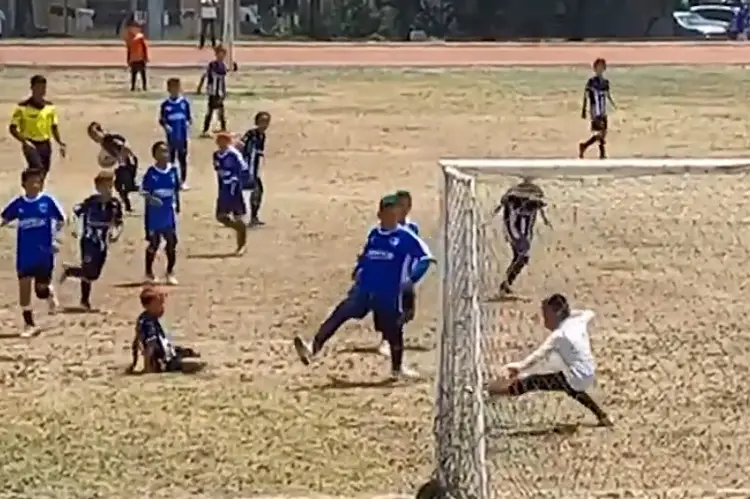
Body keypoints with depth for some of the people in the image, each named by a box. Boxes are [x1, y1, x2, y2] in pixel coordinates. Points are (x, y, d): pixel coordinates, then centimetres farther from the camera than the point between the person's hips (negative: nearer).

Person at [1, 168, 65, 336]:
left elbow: (60, 220, 4)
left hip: (44, 253, -1)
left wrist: (55, 238, -1)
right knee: (24, 286, -4)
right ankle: (29, 324, 7)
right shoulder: (18, 203, -1)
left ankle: (51, 295, 44)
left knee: (41, 288, 6)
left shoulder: (48, 201, -6)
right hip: (25, 254, 1)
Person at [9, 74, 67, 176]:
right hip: (31, 145, -6)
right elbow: (12, 128, -5)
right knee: (38, 170, -24)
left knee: (43, 172, 10)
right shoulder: (22, 107, -8)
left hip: (45, 145, 6)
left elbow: (54, 127, 16)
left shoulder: (50, 107, 8)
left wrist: (60, 144, 3)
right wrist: (24, 141, -18)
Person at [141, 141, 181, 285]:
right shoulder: (151, 172, -11)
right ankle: (149, 272, 19)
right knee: (154, 243, 3)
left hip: (169, 212, 4)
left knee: (172, 242, 3)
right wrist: (150, 198, -29)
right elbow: (143, 190, -10)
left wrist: (177, 207, 12)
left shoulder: (173, 170, 1)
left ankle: (170, 272, 16)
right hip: (154, 213, -4)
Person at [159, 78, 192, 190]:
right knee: (171, 158, 9)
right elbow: (161, 120, 2)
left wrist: (189, 122, -16)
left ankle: (183, 181, 17)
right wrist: (165, 126, -17)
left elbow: (189, 117, 5)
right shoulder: (165, 104, -3)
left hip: (182, 136, 0)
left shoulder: (185, 102, -2)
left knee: (182, 158, 7)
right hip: (171, 136, 0)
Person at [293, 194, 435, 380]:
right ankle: (313, 348, -29)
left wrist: (412, 280, -10)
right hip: (363, 289, 3)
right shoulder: (374, 234, 11)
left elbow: (426, 257, -5)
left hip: (389, 293, -3)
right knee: (340, 314, -16)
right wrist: (358, 271, 16)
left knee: (393, 330, 9)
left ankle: (397, 368, 34)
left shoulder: (405, 237, -5)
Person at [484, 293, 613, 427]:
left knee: (533, 382, -9)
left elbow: (539, 354, -31)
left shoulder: (558, 335, -17)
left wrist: (520, 367, -41)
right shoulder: (578, 322, 2)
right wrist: (569, 312, 23)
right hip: (589, 375, 9)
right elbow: (590, 313, 27)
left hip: (576, 378, -9)